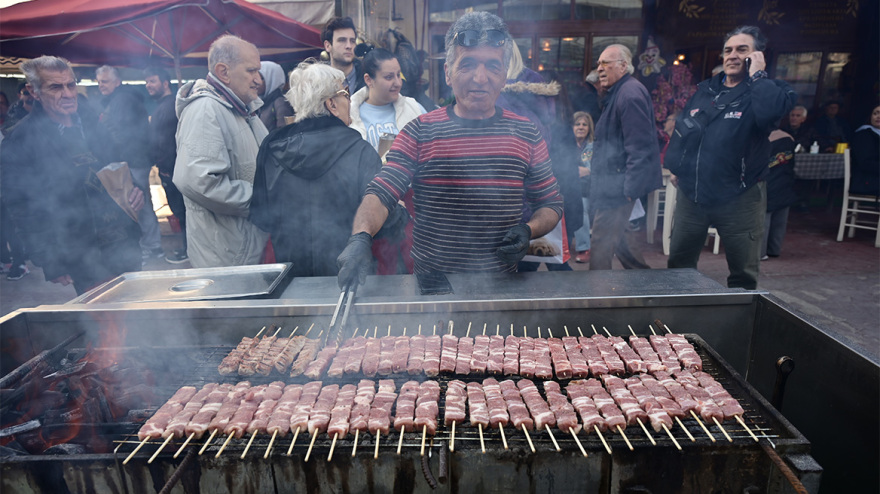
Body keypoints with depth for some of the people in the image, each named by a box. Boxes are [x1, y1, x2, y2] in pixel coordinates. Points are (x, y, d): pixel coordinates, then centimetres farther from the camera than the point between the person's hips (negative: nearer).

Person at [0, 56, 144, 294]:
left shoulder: (94, 127, 8)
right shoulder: (20, 140, -6)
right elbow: (21, 207, -7)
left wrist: (133, 191, -4)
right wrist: (50, 263, -10)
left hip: (125, 243, 5)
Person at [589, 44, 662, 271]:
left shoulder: (630, 94, -17)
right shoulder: (618, 92, 18)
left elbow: (639, 147, -22)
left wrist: (629, 188, -24)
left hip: (619, 183, -11)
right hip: (615, 182, 11)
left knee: (602, 239, -7)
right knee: (620, 233, 19)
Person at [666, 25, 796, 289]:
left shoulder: (768, 91, -3)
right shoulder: (704, 90, 13)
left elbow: (772, 110, -28)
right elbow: (680, 130, 19)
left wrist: (757, 75, -15)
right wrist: (675, 166, 10)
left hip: (738, 199, -4)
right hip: (691, 194, 5)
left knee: (743, 274, 6)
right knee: (678, 264, 13)